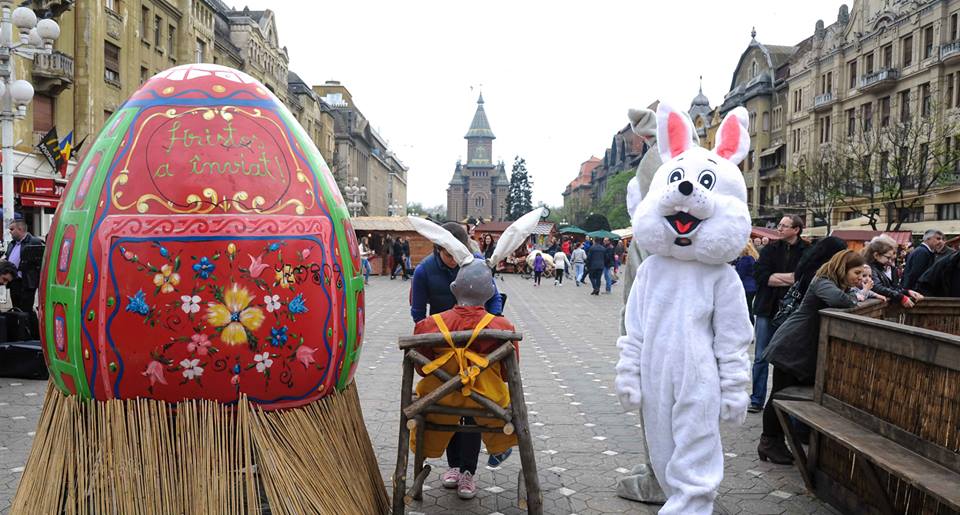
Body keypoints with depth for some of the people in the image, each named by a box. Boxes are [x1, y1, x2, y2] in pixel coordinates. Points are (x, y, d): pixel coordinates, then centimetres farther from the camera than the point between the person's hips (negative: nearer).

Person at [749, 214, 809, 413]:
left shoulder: (807, 251, -1)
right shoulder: (770, 249, 6)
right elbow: (759, 275, -6)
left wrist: (776, 277, -14)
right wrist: (790, 278, -11)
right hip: (767, 309, 2)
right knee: (761, 357, 4)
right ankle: (757, 399, 12)